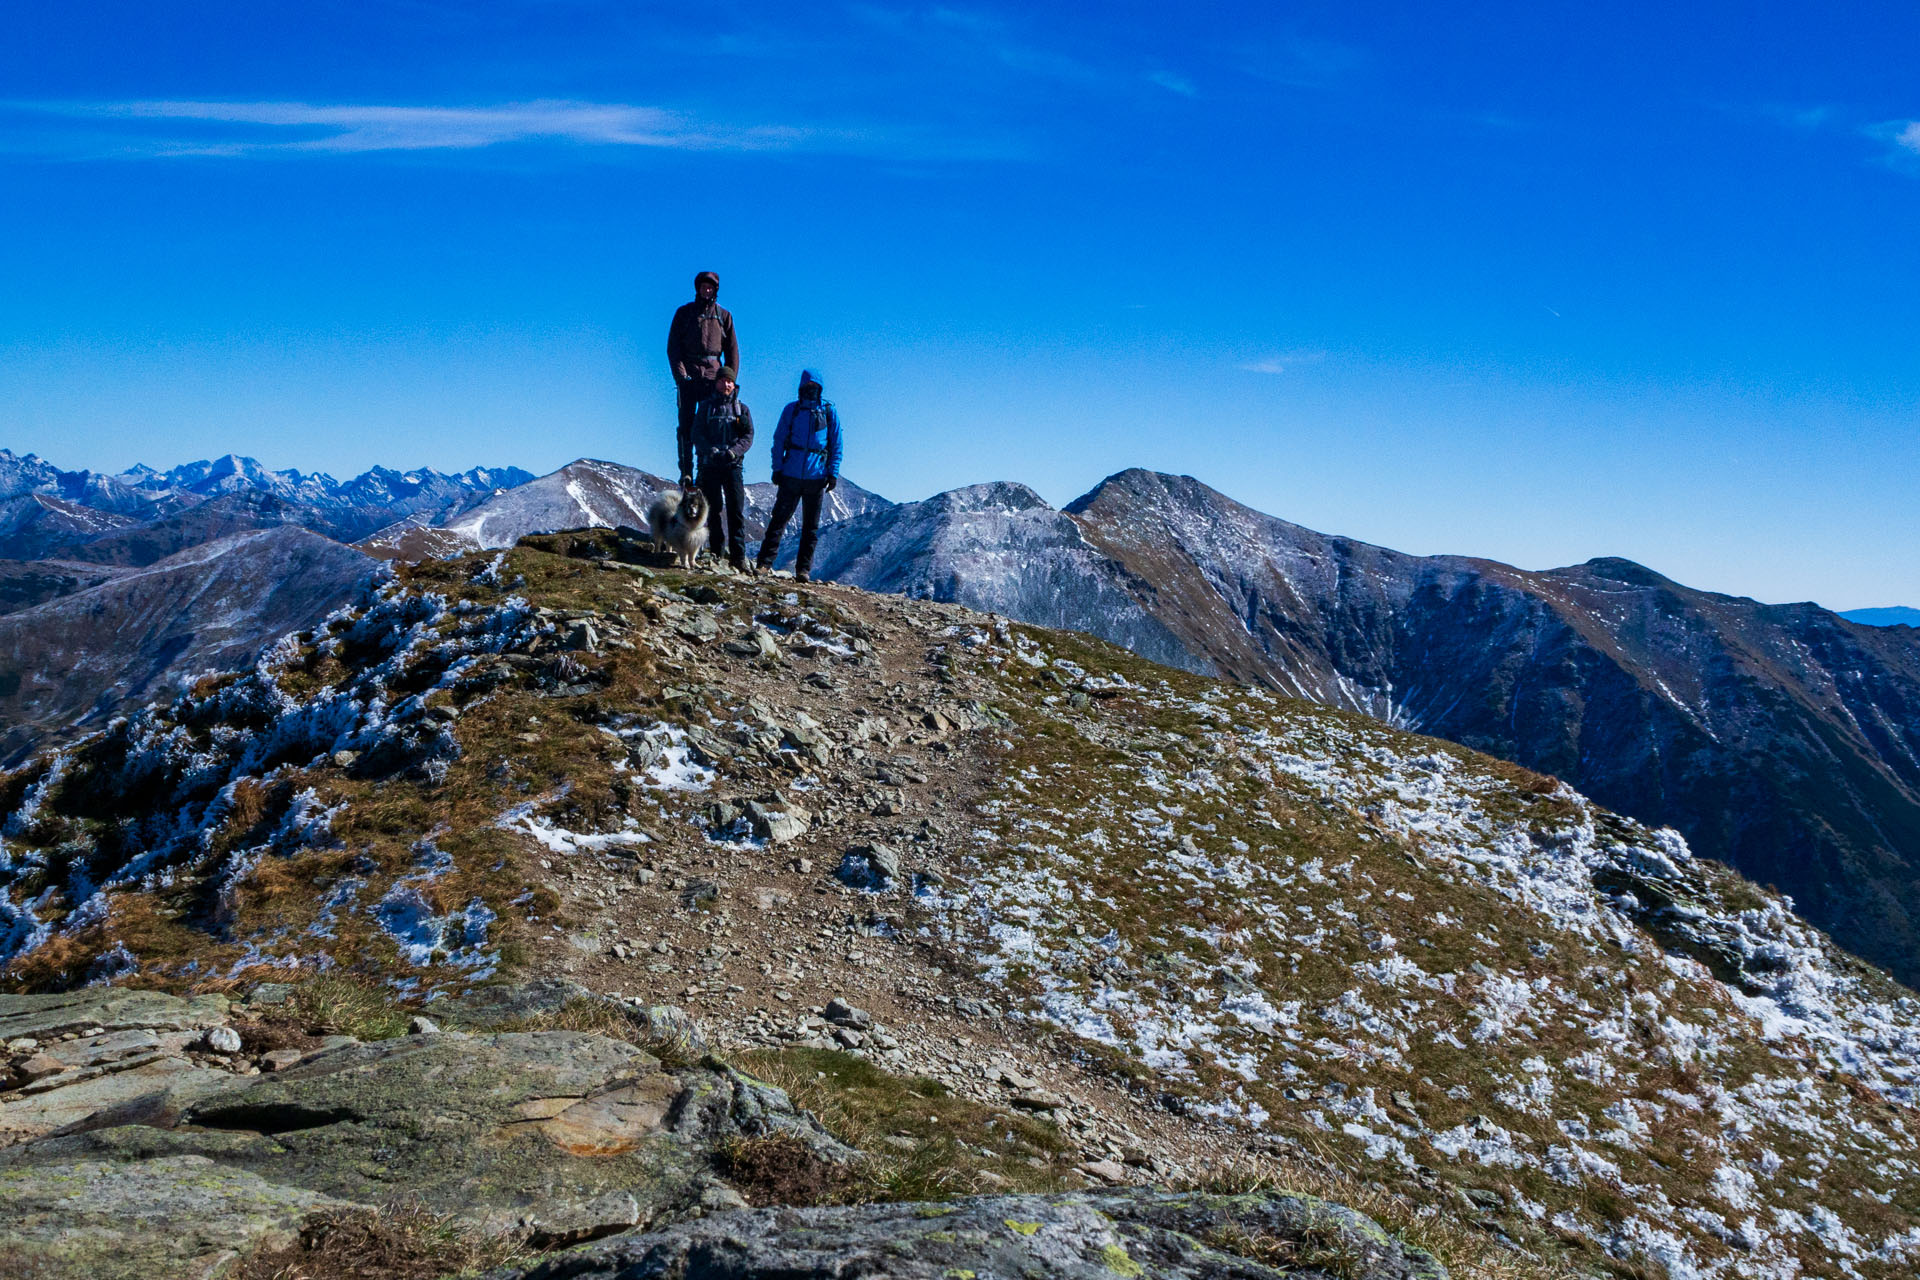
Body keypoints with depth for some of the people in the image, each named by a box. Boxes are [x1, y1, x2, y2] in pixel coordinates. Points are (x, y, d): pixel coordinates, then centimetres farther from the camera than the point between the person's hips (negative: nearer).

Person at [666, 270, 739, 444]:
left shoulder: (724, 316, 11)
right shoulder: (684, 313, 10)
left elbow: (732, 350, 11)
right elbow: (673, 346, 4)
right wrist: (680, 374, -9)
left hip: (713, 376, 0)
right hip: (688, 376, 0)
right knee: (686, 421, -3)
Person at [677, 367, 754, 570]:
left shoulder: (742, 409, 13)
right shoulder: (705, 406, 11)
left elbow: (748, 437, 3)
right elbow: (696, 434, 1)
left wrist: (733, 451, -15)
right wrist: (711, 450, -15)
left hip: (733, 464, 0)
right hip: (709, 464, 0)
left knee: (736, 509, -10)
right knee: (712, 508, 2)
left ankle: (738, 555, -12)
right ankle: (718, 552, 9)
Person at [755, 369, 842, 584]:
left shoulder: (829, 413, 6)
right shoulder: (791, 410, 6)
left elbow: (836, 445, 8)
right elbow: (779, 441, 9)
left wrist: (833, 473, 0)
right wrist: (777, 468, 0)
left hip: (816, 477, 0)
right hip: (791, 475, 0)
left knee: (811, 526, 4)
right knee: (779, 519, -3)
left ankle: (803, 569, 8)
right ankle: (764, 563, 0)